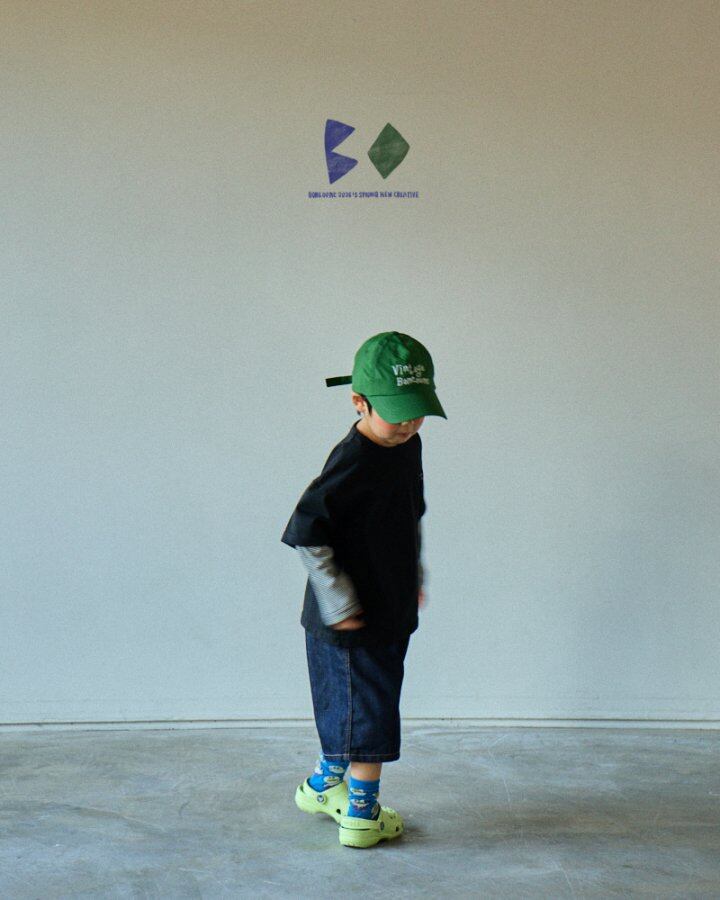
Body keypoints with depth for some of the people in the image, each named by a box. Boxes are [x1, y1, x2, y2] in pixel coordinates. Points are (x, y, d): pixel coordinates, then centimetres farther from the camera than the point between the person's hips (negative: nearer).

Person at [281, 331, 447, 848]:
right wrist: (339, 602, -19)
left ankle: (324, 785, 41)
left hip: (392, 612, 9)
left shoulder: (408, 446, 4)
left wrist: (415, 576, 19)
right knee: (370, 713, 3)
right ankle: (362, 815, 20)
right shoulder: (352, 462, -24)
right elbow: (304, 534, -23)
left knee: (348, 708, 22)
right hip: (354, 621, -9)